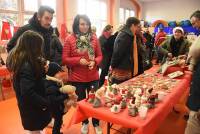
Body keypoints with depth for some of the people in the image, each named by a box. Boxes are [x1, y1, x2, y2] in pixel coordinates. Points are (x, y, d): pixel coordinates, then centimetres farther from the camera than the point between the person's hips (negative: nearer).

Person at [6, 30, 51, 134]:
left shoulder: (19, 59, -2)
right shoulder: (26, 65, -30)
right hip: (32, 106, -9)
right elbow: (28, 92, -33)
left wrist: (42, 70, -2)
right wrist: (45, 103, -23)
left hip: (27, 103, 9)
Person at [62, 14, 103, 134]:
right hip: (77, 78, -1)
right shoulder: (70, 40, -7)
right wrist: (78, 60, -21)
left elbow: (100, 55, 5)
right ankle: (85, 123, 41)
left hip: (93, 77, 2)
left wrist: (94, 62, -15)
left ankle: (96, 124, 36)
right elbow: (65, 59, -7)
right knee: (81, 101, 16)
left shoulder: (94, 38, 1)